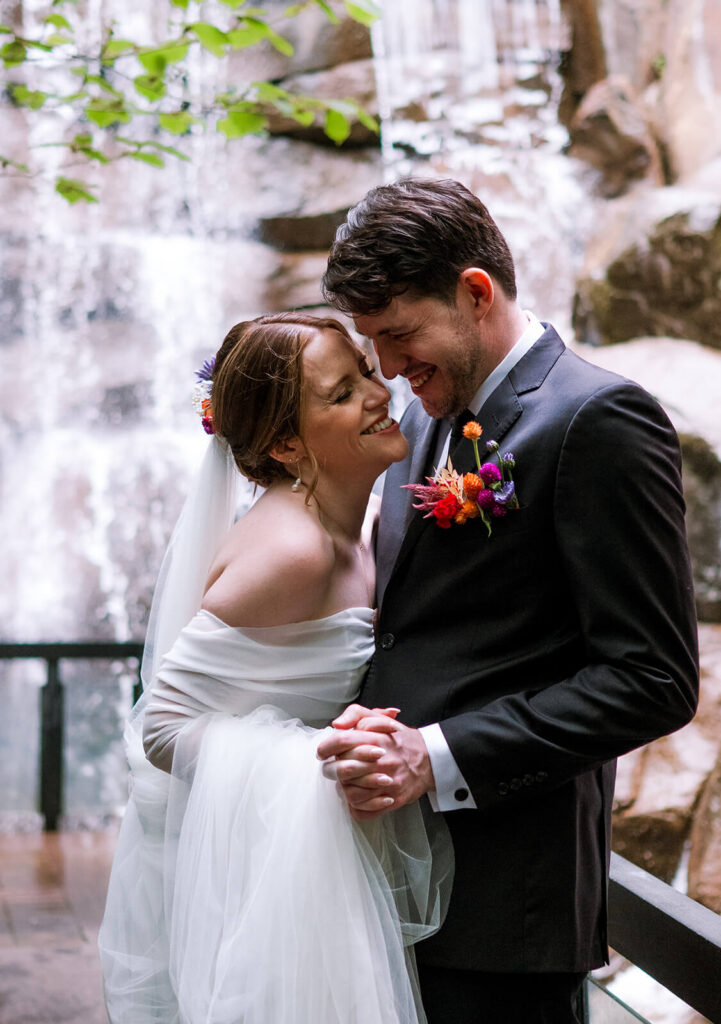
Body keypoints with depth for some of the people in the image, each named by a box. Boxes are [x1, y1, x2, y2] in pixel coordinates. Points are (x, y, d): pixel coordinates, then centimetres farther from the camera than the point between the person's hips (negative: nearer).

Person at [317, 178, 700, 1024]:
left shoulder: (600, 419, -12)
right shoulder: (425, 420, 15)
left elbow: (653, 680, -16)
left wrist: (439, 757, -20)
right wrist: (368, 726, 1)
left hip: (502, 887, -7)